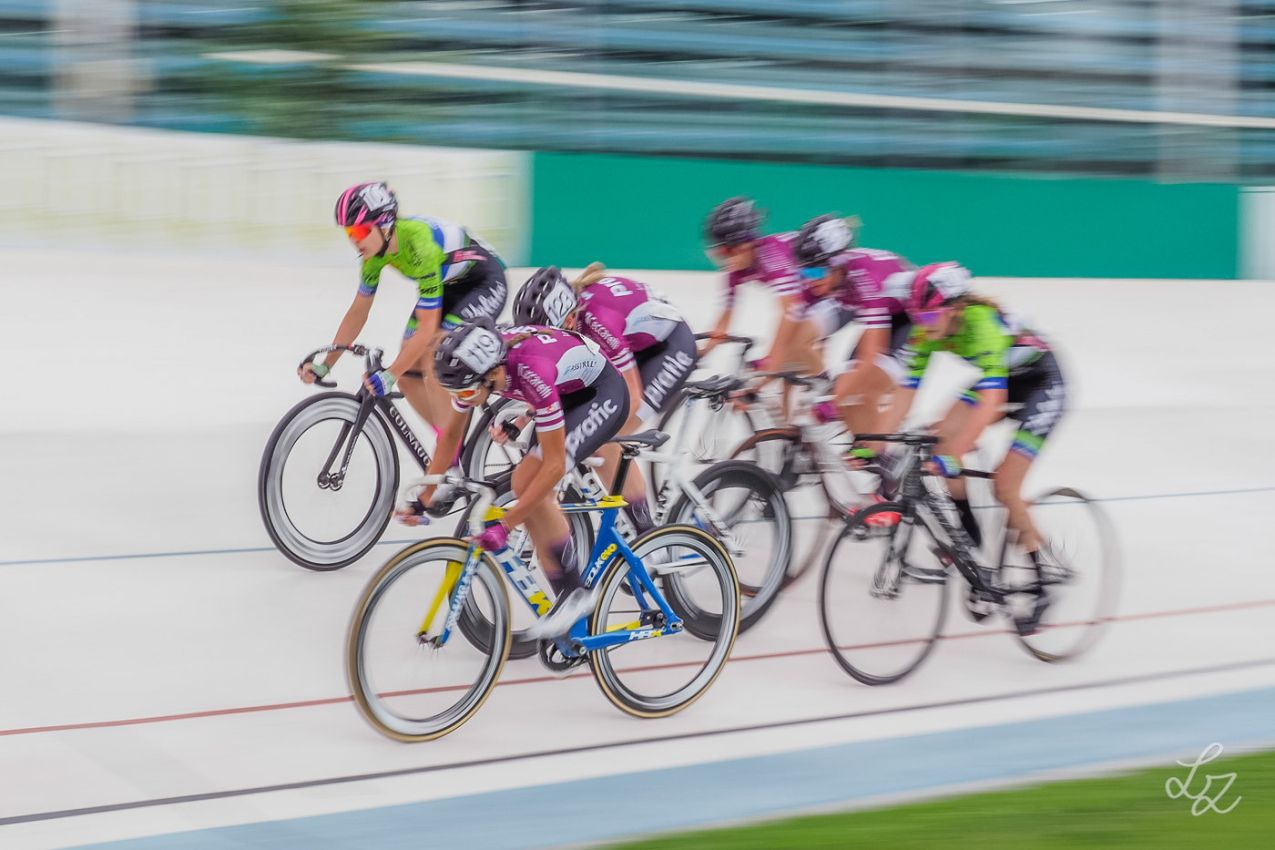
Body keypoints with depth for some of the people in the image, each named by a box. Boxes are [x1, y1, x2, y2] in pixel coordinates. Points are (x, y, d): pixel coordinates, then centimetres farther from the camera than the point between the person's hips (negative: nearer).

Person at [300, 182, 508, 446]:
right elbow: (358, 312, -3)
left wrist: (389, 374, -40)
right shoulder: (375, 246, -13)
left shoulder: (419, 244, -37)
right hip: (446, 285, 8)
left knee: (433, 362, -25)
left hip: (484, 283, -8)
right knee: (408, 373, -2)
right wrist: (325, 365, -7)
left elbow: (428, 326, -36)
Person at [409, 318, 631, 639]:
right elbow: (451, 434, 0)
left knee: (531, 487, -22)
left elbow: (554, 465, -34)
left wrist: (504, 526, -33)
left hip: (603, 393, -8)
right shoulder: (475, 364, -18)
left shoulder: (532, 372, -39)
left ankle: (576, 593, -11)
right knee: (525, 486, -3)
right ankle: (567, 600, 6)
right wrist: (423, 501, 0)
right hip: (567, 394, 8)